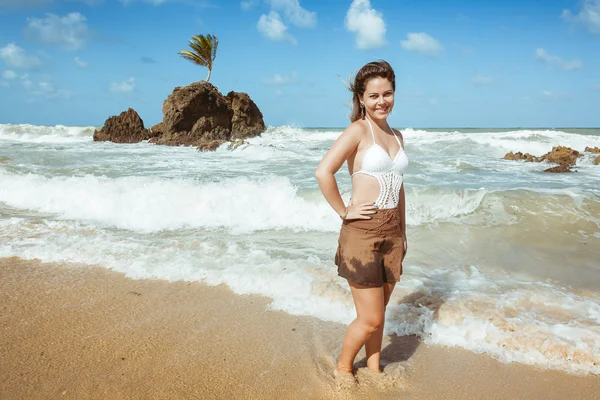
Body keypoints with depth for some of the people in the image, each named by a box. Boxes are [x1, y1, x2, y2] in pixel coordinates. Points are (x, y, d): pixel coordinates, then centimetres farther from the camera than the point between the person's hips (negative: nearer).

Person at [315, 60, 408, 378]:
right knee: (370, 319, 2)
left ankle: (374, 370, 36)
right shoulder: (358, 130, -9)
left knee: (378, 313, 17)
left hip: (392, 233, 6)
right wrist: (344, 212, -15)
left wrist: (402, 233, 19)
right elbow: (323, 172, -22)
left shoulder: (396, 136, 14)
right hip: (362, 232, -6)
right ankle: (342, 369, 27)